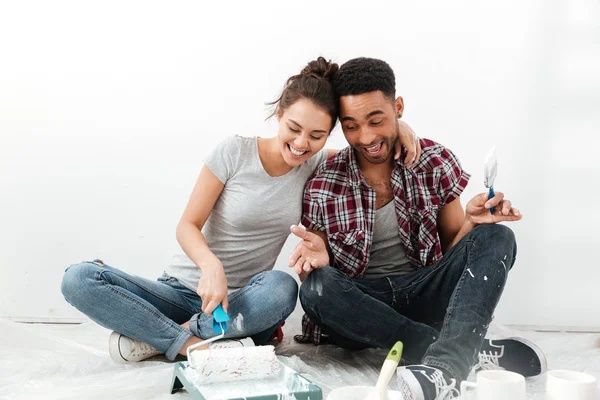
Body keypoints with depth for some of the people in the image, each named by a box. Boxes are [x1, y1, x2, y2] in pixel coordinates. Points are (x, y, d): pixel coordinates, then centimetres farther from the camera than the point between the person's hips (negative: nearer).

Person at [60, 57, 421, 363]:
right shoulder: (236, 152, -9)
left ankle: (152, 337, -21)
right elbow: (188, 226, -9)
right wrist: (211, 265, -31)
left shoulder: (315, 165, 1)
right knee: (79, 279, -23)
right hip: (187, 289, -1)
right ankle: (191, 344, -26)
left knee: (282, 288, -36)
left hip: (241, 304, 2)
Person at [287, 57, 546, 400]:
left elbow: (452, 249, 6)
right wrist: (319, 256, -21)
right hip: (362, 303, -1)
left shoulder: (434, 161, -1)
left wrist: (472, 222, -17)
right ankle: (475, 351, -30)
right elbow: (321, 277, 3)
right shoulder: (324, 185, -5)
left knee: (496, 238, -20)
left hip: (424, 293, 1)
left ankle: (443, 366, -43)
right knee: (315, 287, -33)